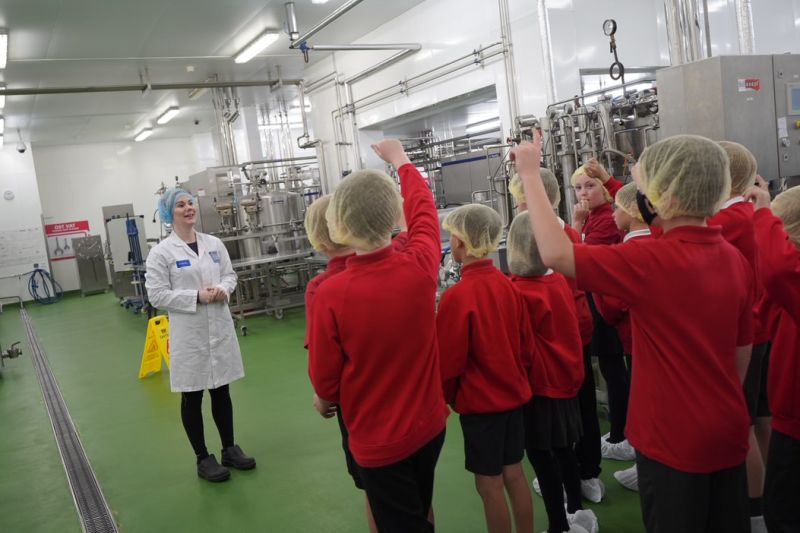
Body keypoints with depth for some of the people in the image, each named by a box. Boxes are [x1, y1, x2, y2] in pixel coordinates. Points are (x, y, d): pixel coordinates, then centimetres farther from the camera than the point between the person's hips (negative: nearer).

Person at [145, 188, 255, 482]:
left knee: (222, 391, 15)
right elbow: (157, 295, -11)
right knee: (192, 397, 8)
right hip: (188, 333, -4)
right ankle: (203, 459, 23)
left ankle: (229, 449, 31)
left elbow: (230, 274, 11)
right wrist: (197, 296, -19)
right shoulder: (161, 252, -9)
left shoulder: (214, 244, 5)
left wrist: (224, 289, -12)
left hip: (220, 327, 4)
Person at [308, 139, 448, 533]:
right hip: (429, 423, 4)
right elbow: (423, 208, 4)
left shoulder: (331, 294, -27)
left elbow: (325, 378, -13)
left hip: (377, 438, -4)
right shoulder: (420, 265, -18)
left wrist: (325, 399, 11)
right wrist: (400, 160, 21)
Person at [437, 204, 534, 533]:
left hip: (479, 401, -7)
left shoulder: (457, 296, -21)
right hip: (513, 394, 7)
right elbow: (526, 343, 5)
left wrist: (446, 396, 4)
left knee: (489, 483, 8)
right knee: (514, 473, 18)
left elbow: (449, 361, -14)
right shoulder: (507, 285, -3)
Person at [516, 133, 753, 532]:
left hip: (674, 439, -7)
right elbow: (743, 348, 9)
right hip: (728, 431, 7)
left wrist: (530, 174, -17)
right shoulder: (735, 259, 0)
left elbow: (555, 254, -26)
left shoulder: (652, 259, -24)